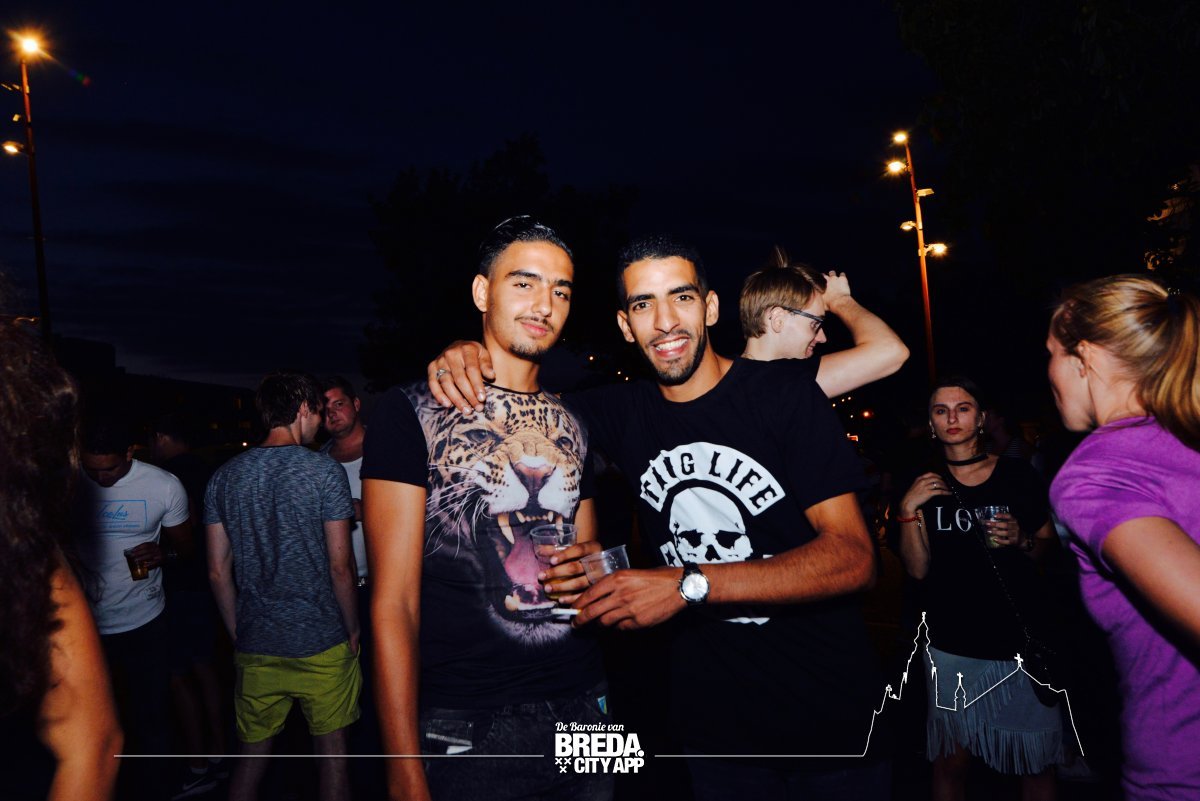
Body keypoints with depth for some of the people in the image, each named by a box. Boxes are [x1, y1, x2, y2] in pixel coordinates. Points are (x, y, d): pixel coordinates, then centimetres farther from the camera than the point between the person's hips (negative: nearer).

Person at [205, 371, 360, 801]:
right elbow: (340, 564, -12)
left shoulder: (224, 477, 3)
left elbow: (218, 571, 5)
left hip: (255, 647, 4)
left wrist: (238, 634, 15)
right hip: (322, 644, -4)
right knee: (331, 750, 11)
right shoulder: (325, 472, -11)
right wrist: (353, 630, 1)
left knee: (252, 754, 16)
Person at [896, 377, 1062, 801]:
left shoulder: (1017, 475, 0)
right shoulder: (925, 485, 3)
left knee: (1037, 763, 7)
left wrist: (1022, 539, -11)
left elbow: (1049, 541, 10)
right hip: (952, 644, 1)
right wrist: (908, 511, -13)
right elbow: (918, 569, -1)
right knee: (951, 762, 8)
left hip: (1021, 638, 0)